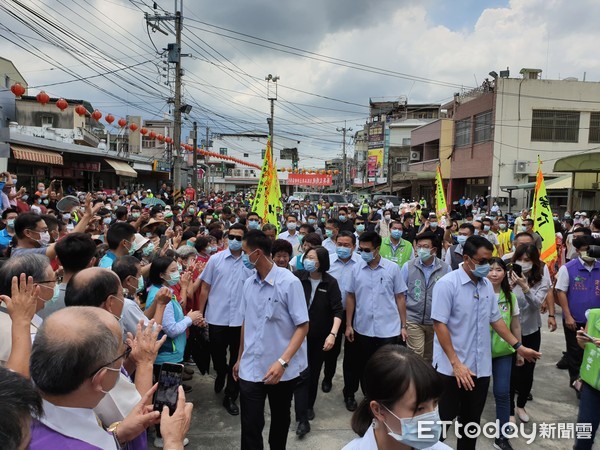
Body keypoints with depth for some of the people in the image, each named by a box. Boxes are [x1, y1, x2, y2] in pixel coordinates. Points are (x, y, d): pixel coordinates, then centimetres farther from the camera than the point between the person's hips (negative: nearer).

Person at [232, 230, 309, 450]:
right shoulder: (248, 284, 2)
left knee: (280, 420, 19)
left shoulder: (289, 282, -15)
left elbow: (303, 326, -15)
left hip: (282, 369, -3)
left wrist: (283, 362, -24)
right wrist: (240, 359, 16)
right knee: (250, 425, 2)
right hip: (251, 368, 3)